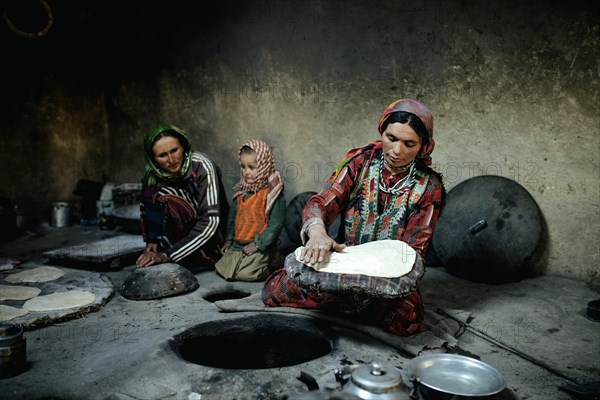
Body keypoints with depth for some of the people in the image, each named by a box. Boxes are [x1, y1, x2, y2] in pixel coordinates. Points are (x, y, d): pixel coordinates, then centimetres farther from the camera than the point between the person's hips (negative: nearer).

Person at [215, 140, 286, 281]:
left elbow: (275, 224, -15)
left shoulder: (272, 193, -13)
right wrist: (229, 239, 13)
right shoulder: (241, 190, 9)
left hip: (260, 248, -7)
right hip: (237, 245, 7)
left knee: (245, 274, -21)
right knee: (220, 268, -1)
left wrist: (258, 244, -16)